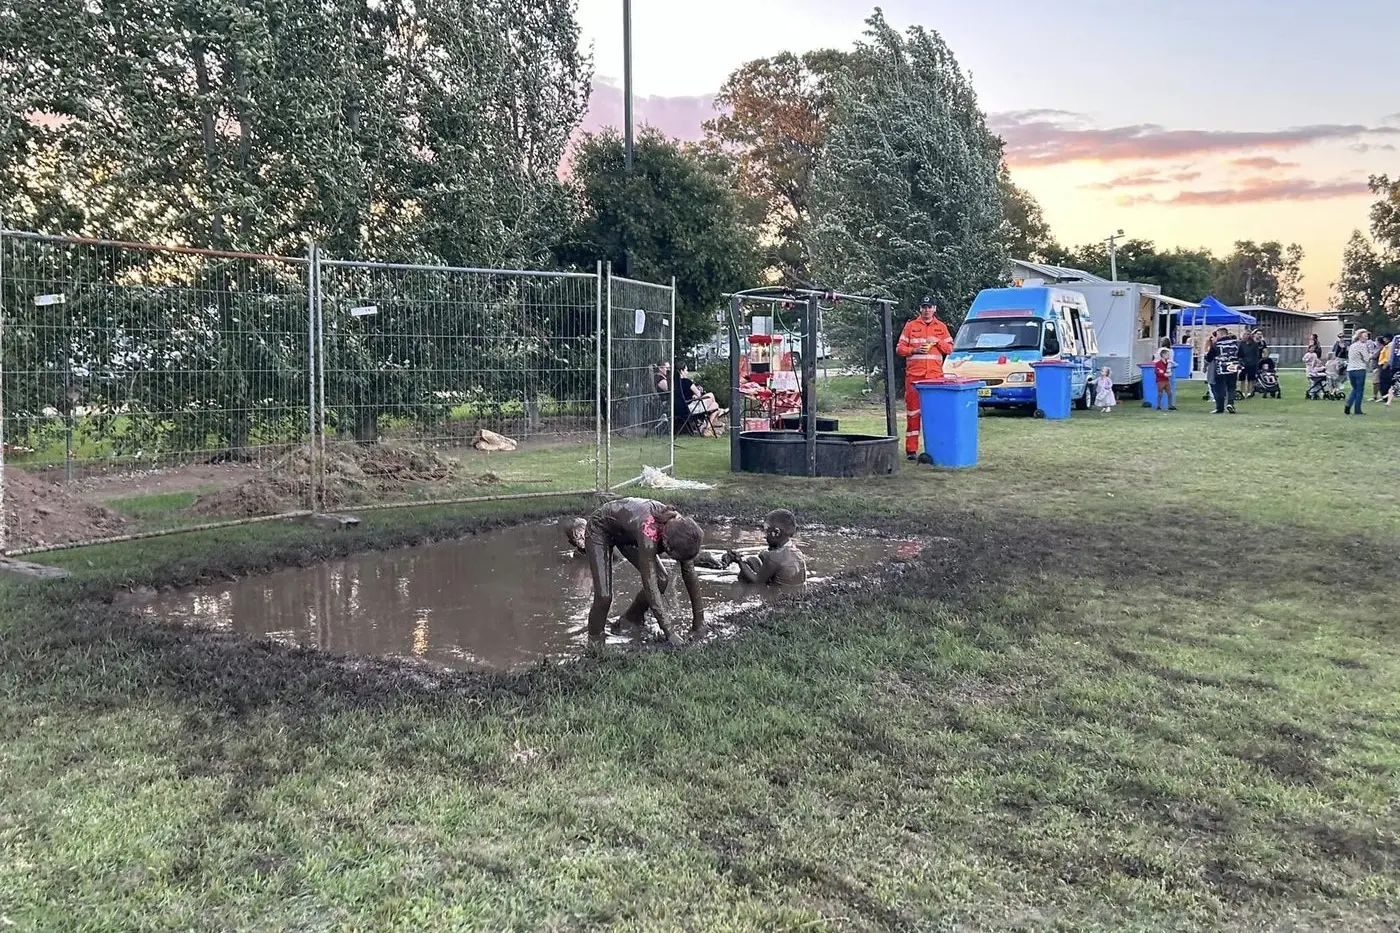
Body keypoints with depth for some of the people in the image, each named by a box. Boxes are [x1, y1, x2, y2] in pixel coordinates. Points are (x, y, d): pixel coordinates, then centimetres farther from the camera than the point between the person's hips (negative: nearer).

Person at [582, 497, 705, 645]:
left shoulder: (680, 527, -26)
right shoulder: (649, 532, -44)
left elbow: (690, 573, -15)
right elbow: (649, 585, -40)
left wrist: (698, 619, -14)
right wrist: (668, 630, -38)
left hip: (627, 532, 6)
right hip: (600, 529, -6)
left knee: (661, 581, -6)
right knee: (604, 596, -17)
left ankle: (628, 622, 15)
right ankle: (595, 639, 8)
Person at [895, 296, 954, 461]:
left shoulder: (941, 327, 14)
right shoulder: (910, 326, 8)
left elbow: (949, 348, 14)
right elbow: (899, 348, 7)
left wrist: (937, 342, -4)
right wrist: (914, 350, -10)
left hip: (935, 376, 2)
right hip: (914, 375, -2)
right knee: (913, 411, -3)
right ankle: (911, 449, -1)